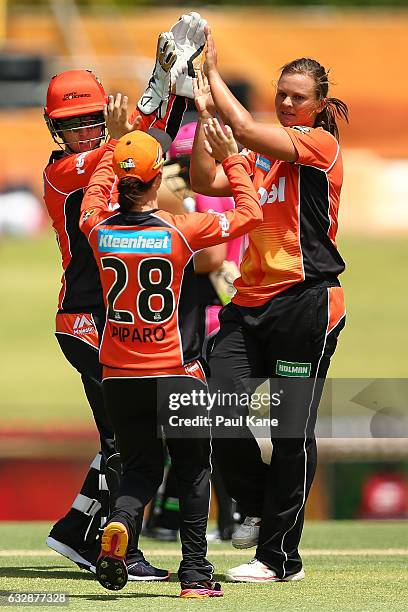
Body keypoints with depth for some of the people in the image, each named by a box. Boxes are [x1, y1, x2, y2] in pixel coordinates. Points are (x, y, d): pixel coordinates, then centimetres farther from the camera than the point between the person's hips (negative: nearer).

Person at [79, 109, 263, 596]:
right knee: (193, 472, 12)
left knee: (140, 469, 15)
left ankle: (119, 522, -17)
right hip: (176, 375, -3)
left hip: (119, 377, 3)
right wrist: (231, 158, 10)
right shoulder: (181, 230, -12)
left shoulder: (99, 229, -4)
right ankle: (195, 575, 8)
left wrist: (113, 146, 30)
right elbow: (250, 213, 0)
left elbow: (93, 200, 22)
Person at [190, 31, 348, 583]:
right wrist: (205, 113, -1)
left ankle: (281, 557, 2)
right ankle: (260, 509, 20)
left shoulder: (321, 143, -4)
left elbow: (248, 130, -15)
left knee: (291, 431, -4)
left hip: (305, 299, -6)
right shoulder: (262, 155, 17)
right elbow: (207, 182, 6)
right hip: (251, 299, 6)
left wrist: (214, 73, -7)